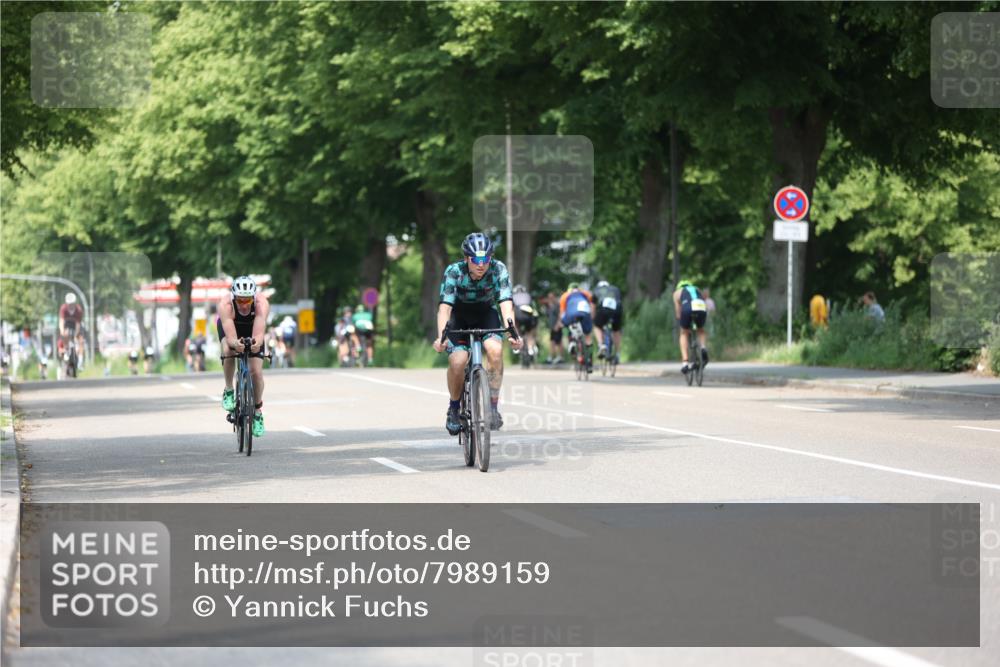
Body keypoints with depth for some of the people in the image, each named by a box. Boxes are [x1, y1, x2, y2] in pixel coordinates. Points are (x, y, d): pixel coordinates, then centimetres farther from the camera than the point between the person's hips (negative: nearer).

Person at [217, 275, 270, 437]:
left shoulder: (261, 303, -38)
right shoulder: (225, 305, -39)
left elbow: (259, 333, -48)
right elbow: (230, 337, -47)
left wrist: (257, 343, -71)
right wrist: (235, 343, -69)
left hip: (252, 329, 1)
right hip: (229, 326, -1)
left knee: (257, 371, -10)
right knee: (229, 350, -34)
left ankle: (257, 410, 14)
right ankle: (229, 390, -11)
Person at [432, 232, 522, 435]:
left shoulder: (498, 270, -25)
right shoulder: (454, 272, -27)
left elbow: (506, 303, -34)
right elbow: (444, 306, -36)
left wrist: (512, 332, -51)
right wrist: (440, 336, -51)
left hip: (486, 314, 1)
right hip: (459, 317, -1)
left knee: (495, 350, -30)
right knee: (457, 361, -24)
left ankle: (493, 406, -17)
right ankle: (454, 408, 2)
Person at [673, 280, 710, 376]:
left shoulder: (678, 292, 31)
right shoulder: (698, 290, 39)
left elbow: (678, 311, 24)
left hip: (687, 309, -2)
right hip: (702, 309, 2)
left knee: (684, 334, 20)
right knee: (701, 330, 30)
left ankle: (685, 362, 7)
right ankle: (704, 348, 1)